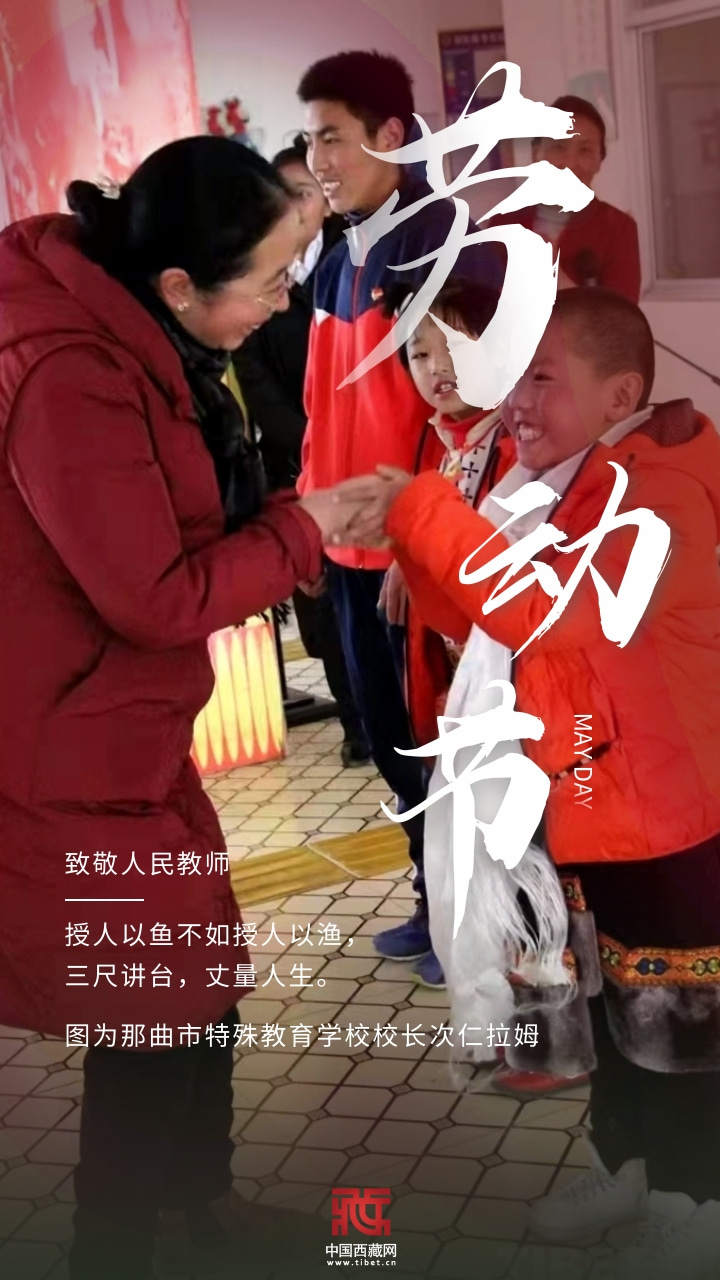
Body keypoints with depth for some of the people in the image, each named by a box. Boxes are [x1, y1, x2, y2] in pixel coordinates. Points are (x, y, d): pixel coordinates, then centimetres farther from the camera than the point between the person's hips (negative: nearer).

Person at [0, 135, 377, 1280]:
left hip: (119, 730, 10)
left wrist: (290, 535, -4)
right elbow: (157, 595, -24)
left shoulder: (123, 332, 4)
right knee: (154, 1025, 4)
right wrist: (304, 529, -13)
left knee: (202, 980, 21)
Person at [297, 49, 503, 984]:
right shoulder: (337, 258, 10)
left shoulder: (449, 246, -13)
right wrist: (317, 505, 12)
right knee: (392, 737, 17)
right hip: (355, 544, 8)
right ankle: (438, 899, 34)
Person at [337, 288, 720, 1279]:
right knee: (607, 998, 22)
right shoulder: (548, 482, 7)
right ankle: (627, 1163, 41)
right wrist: (414, 544, -10)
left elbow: (549, 609, -38)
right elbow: (482, 619, 9)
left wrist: (421, 509, -36)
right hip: (572, 808, 9)